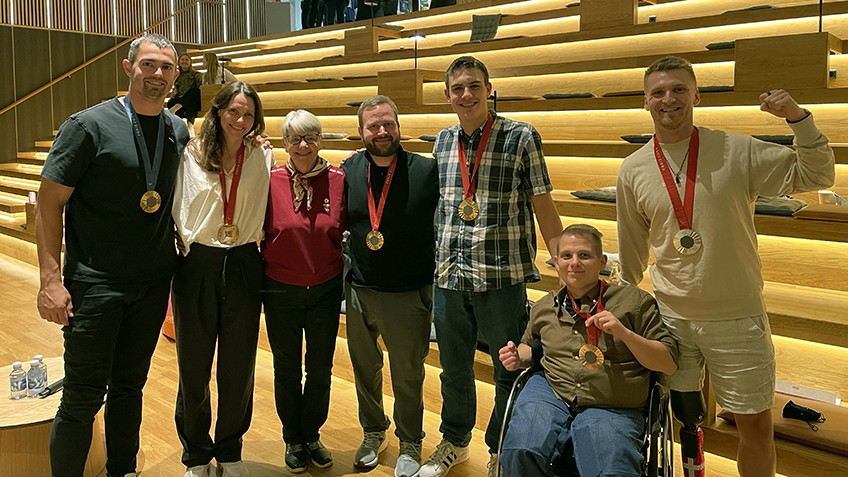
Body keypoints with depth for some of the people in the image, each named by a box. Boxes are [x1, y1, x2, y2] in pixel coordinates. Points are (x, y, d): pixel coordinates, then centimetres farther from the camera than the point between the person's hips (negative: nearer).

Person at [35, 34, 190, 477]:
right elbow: (49, 202, -9)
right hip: (95, 285, -5)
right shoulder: (89, 125, -9)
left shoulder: (179, 131, 7)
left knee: (130, 385, 17)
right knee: (83, 398, 1)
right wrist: (51, 279, -16)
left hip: (154, 282, 5)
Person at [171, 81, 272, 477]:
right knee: (193, 367, 9)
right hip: (197, 266, -1)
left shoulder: (263, 158, 3)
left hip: (243, 267, 1)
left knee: (238, 369, 10)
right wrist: (186, 245, -3)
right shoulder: (191, 155, -1)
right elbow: (175, 209, 2)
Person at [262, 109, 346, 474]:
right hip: (281, 290, -1)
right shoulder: (271, 181, -8)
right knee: (287, 371, 14)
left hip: (326, 289, 1)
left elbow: (349, 227, 3)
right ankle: (293, 439, 35)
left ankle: (312, 435, 36)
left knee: (321, 369, 13)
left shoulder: (339, 180, -6)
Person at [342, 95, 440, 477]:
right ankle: (373, 432, 42)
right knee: (364, 368, 19)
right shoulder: (349, 171, 1)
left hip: (409, 294, -3)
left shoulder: (427, 171, -10)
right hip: (359, 289, 4)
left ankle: (410, 444, 33)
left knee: (408, 376, 10)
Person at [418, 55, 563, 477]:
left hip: (502, 277, -4)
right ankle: (454, 441, 40)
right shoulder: (442, 141, 8)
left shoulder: (521, 137, -6)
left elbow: (543, 207, -5)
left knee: (510, 371, 9)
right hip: (449, 276, 4)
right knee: (453, 367, 18)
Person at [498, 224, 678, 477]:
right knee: (520, 453, -26)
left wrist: (624, 333, -13)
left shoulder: (635, 301, 4)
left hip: (611, 410, -2)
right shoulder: (544, 307, 15)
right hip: (551, 395, 3)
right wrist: (518, 358, 10)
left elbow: (669, 364, 1)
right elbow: (530, 345, 34)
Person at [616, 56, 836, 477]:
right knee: (684, 421, 14)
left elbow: (815, 176, -2)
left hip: (738, 318, -1)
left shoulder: (738, 151, -6)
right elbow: (631, 251, 10)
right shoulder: (633, 170, 0)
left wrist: (798, 118, -16)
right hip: (670, 316, 1)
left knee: (756, 427, 10)